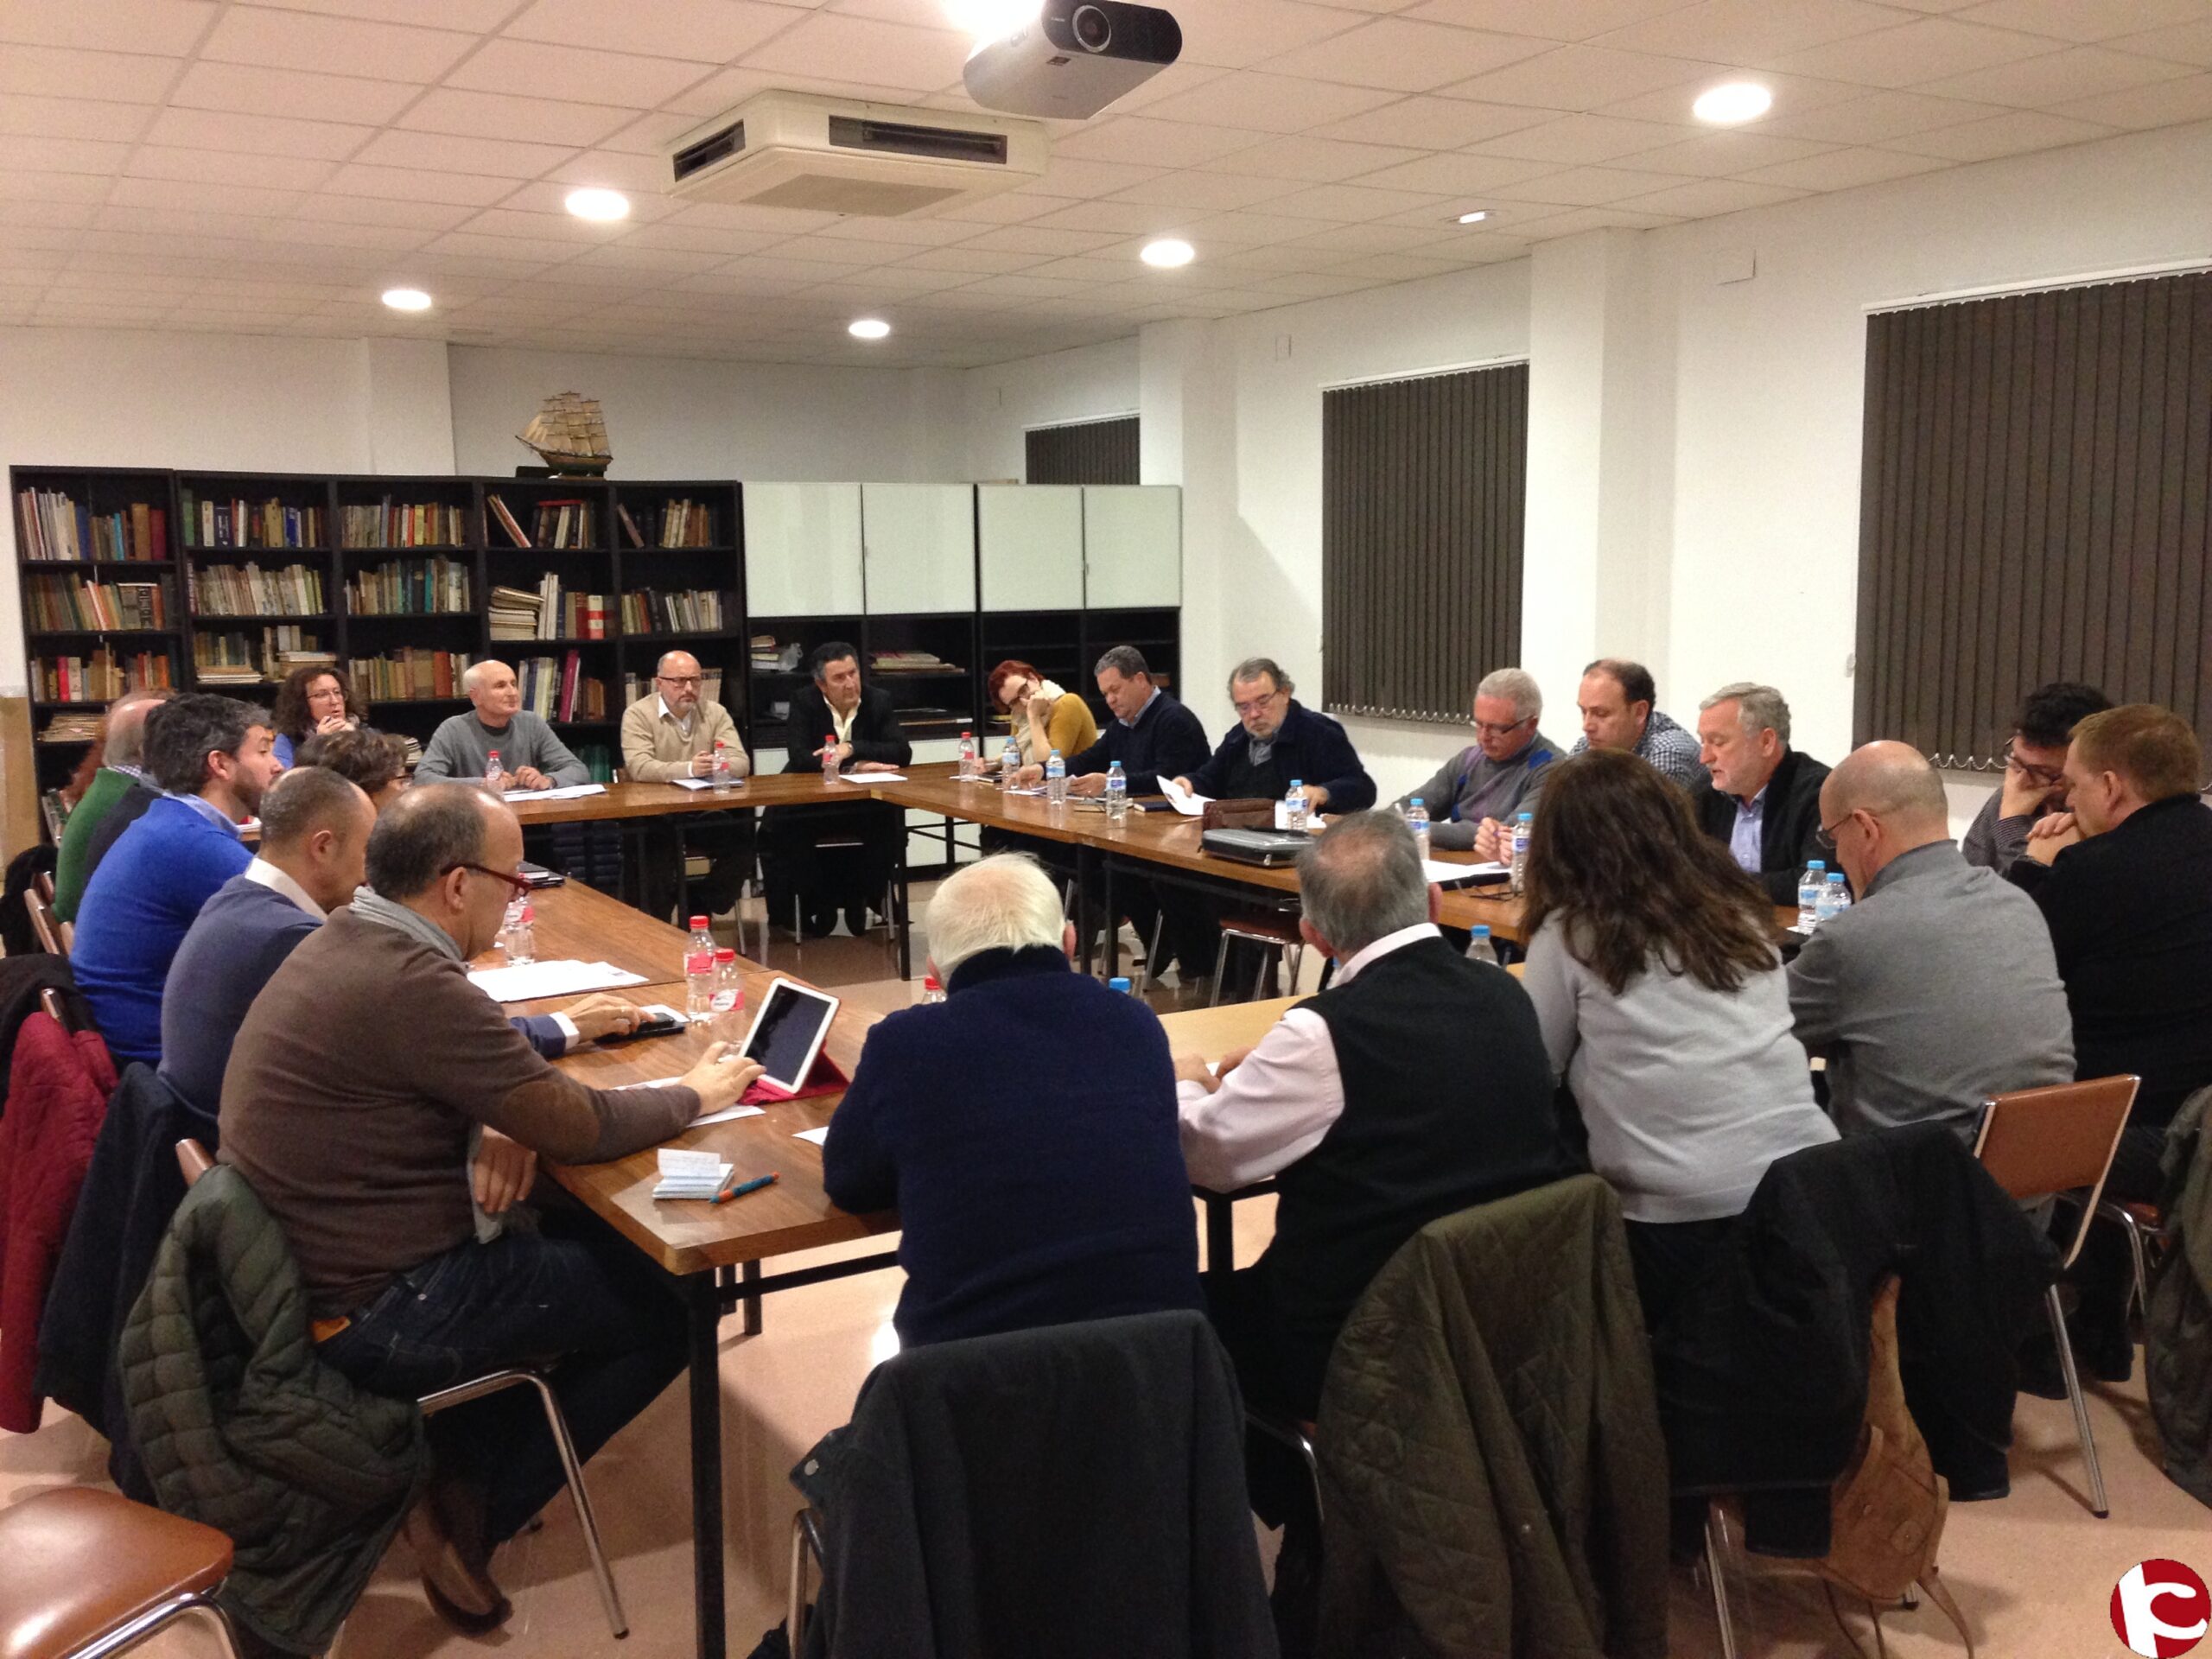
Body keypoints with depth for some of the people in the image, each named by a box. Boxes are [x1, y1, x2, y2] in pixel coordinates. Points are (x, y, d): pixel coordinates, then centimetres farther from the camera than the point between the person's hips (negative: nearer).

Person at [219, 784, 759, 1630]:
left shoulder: (344, 941, 3)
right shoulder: (408, 983, -27)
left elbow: (474, 1067, 15)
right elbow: (583, 1127, -20)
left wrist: (504, 1124, -7)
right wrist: (697, 1094, -2)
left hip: (308, 1265, 10)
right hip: (382, 1312, -9)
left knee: (591, 1235, 20)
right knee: (668, 1308, 1)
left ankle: (457, 1460, 20)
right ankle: (469, 1512, 11)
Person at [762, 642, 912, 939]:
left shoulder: (878, 700, 0)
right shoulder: (803, 701, -4)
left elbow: (903, 752, -10)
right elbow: (799, 758, -16)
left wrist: (852, 749, -23)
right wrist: (856, 766, -23)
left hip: (866, 803, 1)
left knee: (891, 823, -29)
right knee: (775, 830, -26)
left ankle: (859, 899, -3)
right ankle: (818, 903, -2)